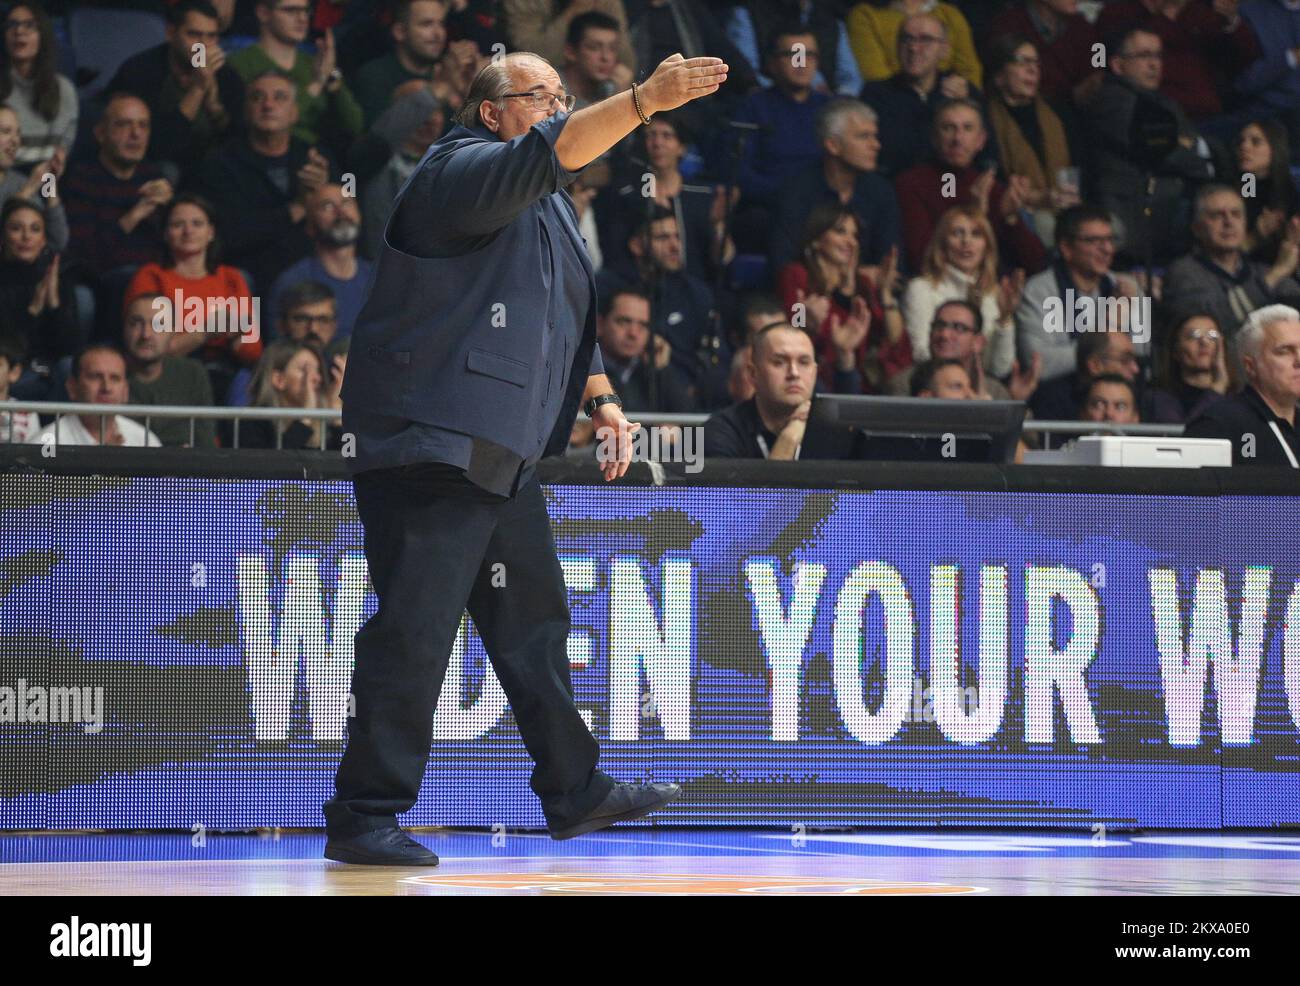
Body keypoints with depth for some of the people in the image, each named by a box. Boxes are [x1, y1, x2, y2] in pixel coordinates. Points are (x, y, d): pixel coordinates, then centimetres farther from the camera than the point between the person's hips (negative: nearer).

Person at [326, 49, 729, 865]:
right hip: (432, 439, -10)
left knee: (533, 619, 16)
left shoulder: (548, 212, 22)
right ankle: (363, 818, -7)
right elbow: (546, 156, -28)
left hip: (502, 453, 10)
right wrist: (645, 102, -37)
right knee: (415, 633, -11)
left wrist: (604, 399, 19)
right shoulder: (462, 170, -9)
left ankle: (574, 790, 27)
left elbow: (569, 317, 31)